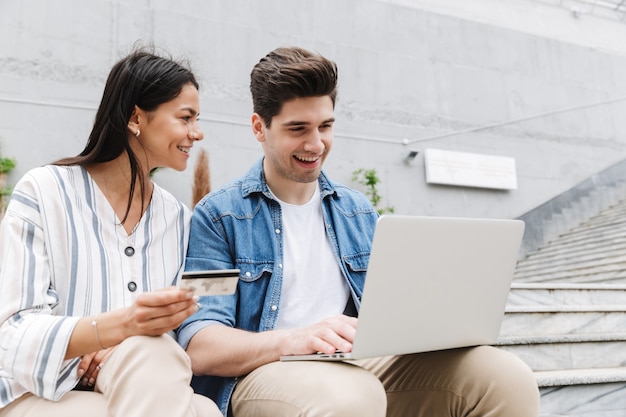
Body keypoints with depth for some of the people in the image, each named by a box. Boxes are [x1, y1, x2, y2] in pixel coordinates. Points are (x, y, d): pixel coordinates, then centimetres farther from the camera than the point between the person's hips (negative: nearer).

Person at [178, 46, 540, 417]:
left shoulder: (359, 212, 16)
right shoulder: (218, 216, -1)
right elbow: (198, 347, -10)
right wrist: (294, 339, -29)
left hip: (363, 366, 5)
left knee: (507, 377, -18)